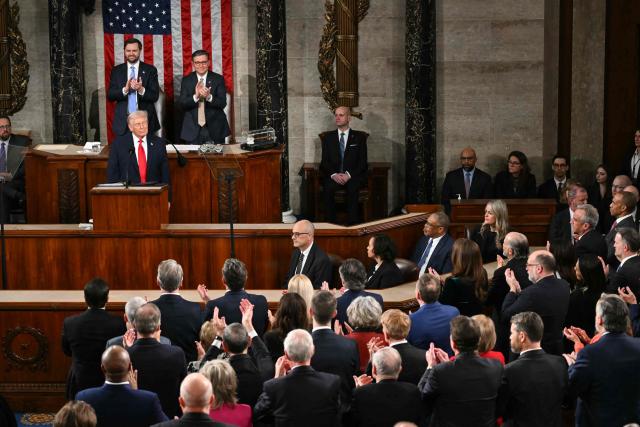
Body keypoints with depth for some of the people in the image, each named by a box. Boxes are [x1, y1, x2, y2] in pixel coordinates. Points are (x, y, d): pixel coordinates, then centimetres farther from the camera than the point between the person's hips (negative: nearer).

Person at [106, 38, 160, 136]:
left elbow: (155, 96, -2)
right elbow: (110, 95, 2)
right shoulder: (116, 71, 8)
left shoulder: (150, 70, 3)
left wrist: (141, 90, -22)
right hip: (123, 121, 1)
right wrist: (125, 90, -17)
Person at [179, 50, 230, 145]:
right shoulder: (186, 80, 4)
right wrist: (195, 96, -23)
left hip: (215, 129, 0)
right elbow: (182, 104, -5)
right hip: (193, 129, 0)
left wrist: (209, 97, -26)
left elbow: (222, 103, -7)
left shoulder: (218, 79, 0)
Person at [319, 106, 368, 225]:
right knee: (328, 188, -32)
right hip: (333, 177, 1)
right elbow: (324, 161, 8)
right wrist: (334, 175, -12)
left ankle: (352, 225, -34)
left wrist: (348, 175, -14)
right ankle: (329, 224, -29)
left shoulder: (359, 137, 10)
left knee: (352, 187, -35)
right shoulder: (328, 137, 15)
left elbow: (363, 162, 2)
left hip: (353, 176, -1)